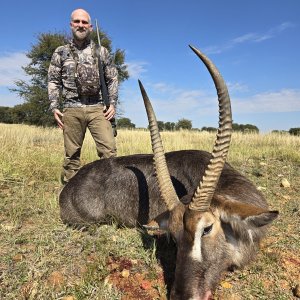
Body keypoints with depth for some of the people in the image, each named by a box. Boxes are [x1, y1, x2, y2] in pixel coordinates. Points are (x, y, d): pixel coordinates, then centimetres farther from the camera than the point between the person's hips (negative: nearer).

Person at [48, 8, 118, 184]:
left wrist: (113, 103, 0)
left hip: (98, 108, 0)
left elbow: (113, 79, 12)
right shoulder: (61, 52, 14)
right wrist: (54, 106, 0)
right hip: (72, 109, 1)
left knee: (109, 150, -14)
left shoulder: (102, 52, 14)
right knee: (72, 154, 4)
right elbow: (54, 82, 12)